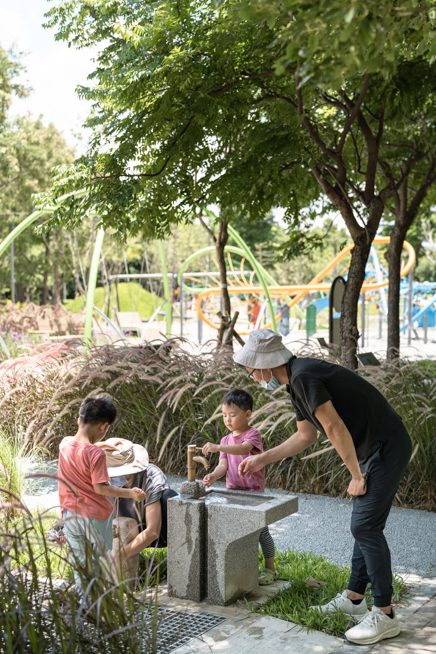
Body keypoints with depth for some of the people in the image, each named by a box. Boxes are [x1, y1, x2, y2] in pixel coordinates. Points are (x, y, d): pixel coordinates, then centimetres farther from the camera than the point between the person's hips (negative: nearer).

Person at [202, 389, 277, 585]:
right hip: (232, 492, 6)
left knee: (260, 530, 0)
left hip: (253, 492, -6)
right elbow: (223, 464, 1)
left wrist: (218, 447, -42)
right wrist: (214, 475, -21)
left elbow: (244, 448, -31)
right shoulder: (226, 440, 11)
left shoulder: (253, 434, -9)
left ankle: (270, 568, 12)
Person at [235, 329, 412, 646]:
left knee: (366, 526, -10)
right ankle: (354, 599, 24)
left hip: (386, 448, -10)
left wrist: (357, 476, -12)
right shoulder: (297, 381, 12)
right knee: (364, 525, 14)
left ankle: (385, 615, -3)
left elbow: (334, 427, -22)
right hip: (373, 450, 10)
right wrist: (262, 459, 27)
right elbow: (306, 435, 23)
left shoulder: (303, 376, -21)